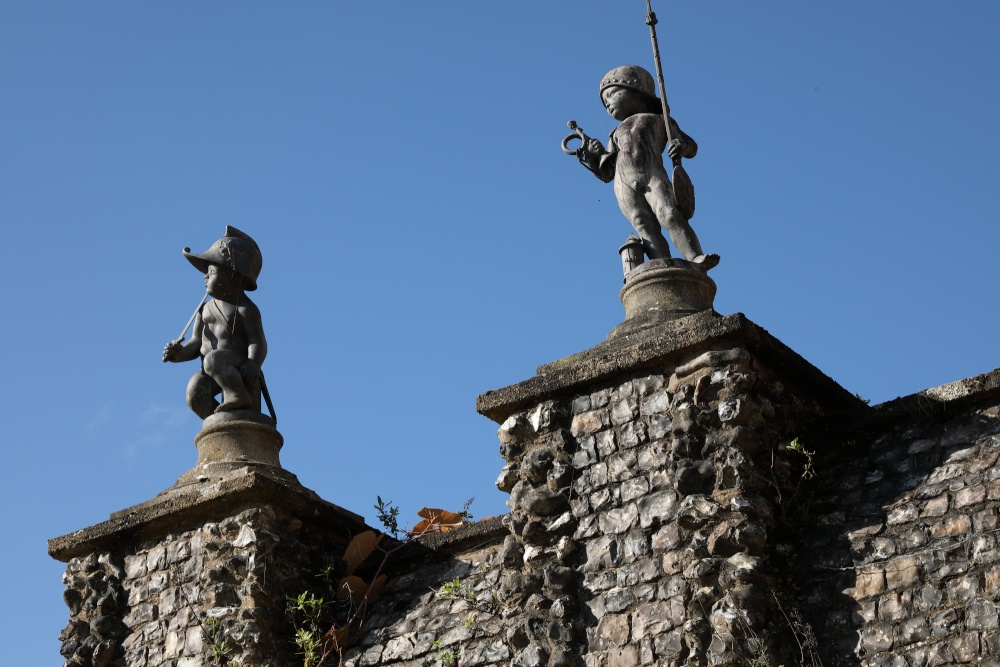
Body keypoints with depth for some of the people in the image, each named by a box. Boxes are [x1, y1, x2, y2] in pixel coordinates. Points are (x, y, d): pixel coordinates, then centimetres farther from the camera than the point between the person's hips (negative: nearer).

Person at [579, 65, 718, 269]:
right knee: (646, 227, -19)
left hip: (653, 176, -2)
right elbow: (606, 174, 27)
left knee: (669, 214, -25)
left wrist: (681, 145, -5)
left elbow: (691, 146, 18)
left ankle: (695, 259, -35)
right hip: (625, 183, 2)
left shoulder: (659, 120, 28)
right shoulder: (617, 134, 36)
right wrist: (593, 156, 9)